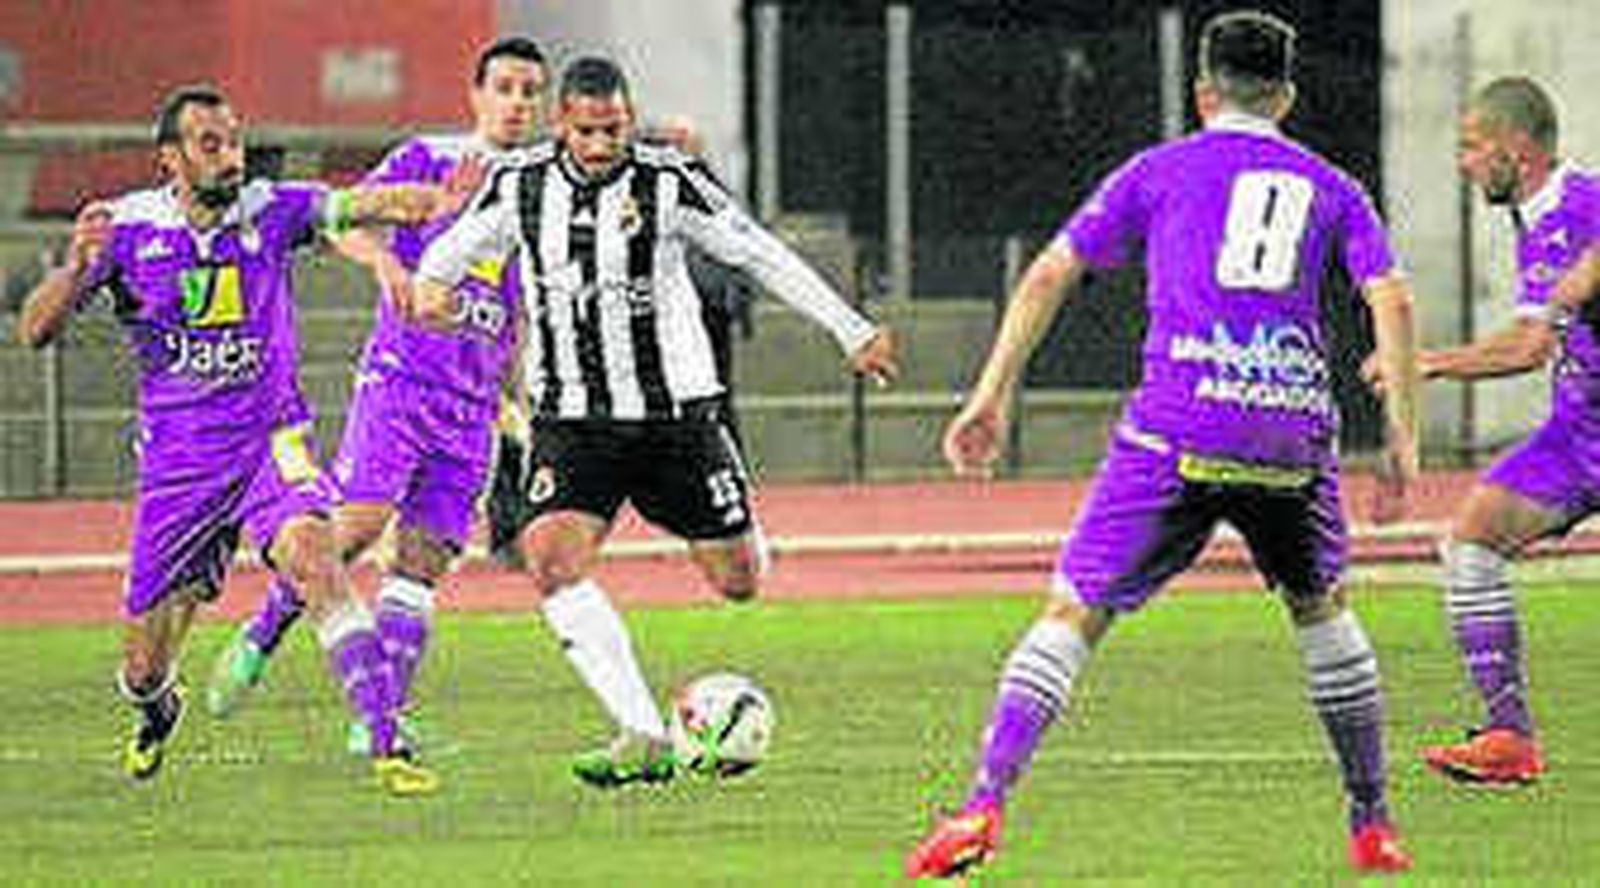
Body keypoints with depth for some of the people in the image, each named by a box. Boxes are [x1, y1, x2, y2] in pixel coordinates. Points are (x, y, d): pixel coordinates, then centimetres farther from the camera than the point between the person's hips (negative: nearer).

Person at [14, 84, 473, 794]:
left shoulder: (271, 211, -5)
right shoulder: (127, 228, -6)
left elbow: (353, 206, -21)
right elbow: (35, 331, -9)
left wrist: (429, 202, -40)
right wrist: (77, 267, -29)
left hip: (269, 438, -1)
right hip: (177, 461, 1)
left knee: (310, 553, -31)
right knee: (144, 669, 7)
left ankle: (387, 744, -34)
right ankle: (156, 710, 46)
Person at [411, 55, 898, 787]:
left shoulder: (666, 183, -8)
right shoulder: (521, 188, -1)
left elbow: (761, 255, -1)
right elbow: (455, 248, 16)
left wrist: (852, 331, 0)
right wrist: (430, 284, -7)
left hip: (675, 410, -1)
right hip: (571, 419, 1)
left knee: (736, 581, 2)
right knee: (552, 558, -23)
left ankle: (741, 530, 44)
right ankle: (643, 737, -22)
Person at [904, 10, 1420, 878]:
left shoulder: (1159, 170, 15)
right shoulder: (1330, 187, 18)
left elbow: (1049, 274, 9)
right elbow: (1391, 299, 4)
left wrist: (992, 394, 12)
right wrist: (1403, 428, 6)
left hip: (1179, 425, -2)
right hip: (1293, 429, 2)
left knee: (1073, 613, -2)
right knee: (1321, 609, 25)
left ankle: (985, 806, -16)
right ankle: (1372, 828, 25)